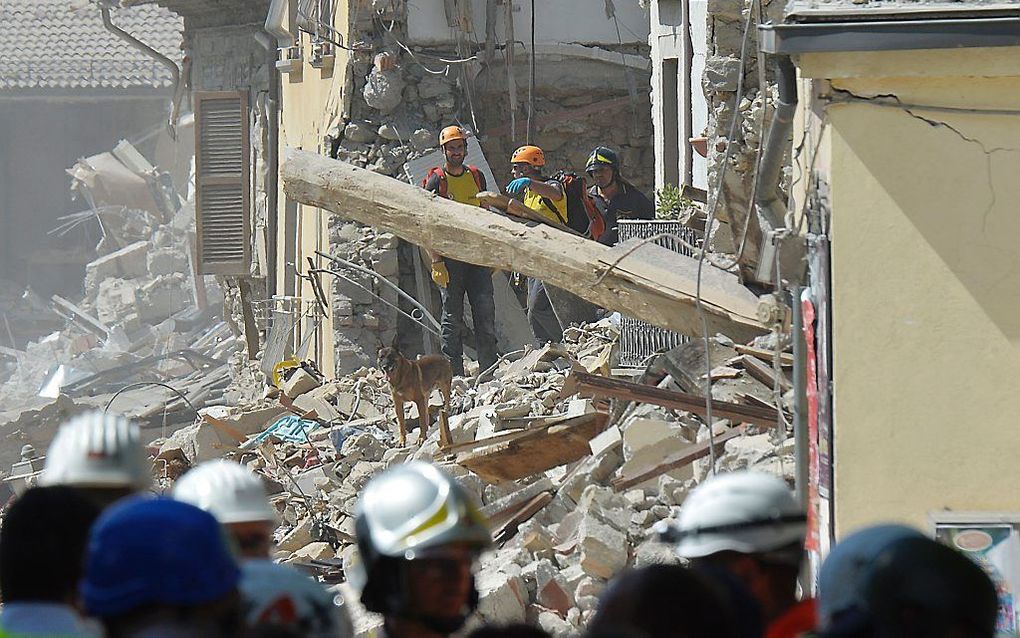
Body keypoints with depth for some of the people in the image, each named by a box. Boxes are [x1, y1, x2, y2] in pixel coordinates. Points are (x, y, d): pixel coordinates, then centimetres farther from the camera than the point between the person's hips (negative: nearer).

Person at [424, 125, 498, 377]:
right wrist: (436, 262, -12)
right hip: (450, 257, -3)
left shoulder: (476, 177, 12)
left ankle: (489, 369, 0)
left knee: (485, 311, -3)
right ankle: (454, 374, 4)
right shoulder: (436, 181, 0)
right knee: (452, 317, 0)